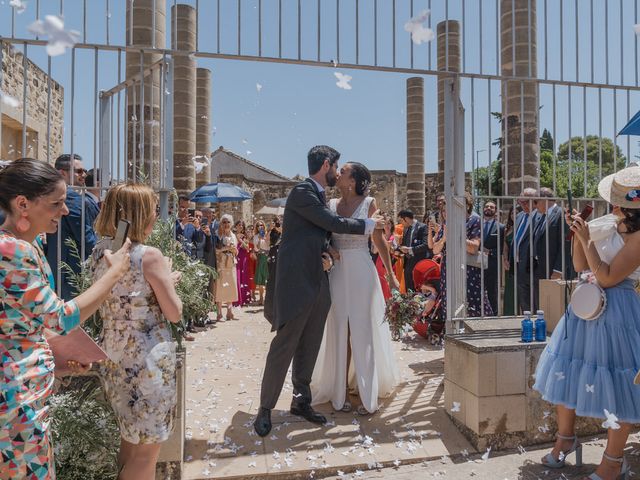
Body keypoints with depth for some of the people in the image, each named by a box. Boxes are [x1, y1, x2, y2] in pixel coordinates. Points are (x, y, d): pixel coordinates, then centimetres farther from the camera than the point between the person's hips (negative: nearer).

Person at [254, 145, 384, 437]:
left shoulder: (319, 194, 17)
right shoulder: (302, 192, -11)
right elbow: (334, 223, -13)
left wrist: (327, 255, -2)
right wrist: (369, 224, 0)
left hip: (317, 282, 9)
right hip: (296, 281, -9)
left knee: (309, 346, 13)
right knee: (284, 345, -2)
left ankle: (301, 400, 27)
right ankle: (265, 408, 11)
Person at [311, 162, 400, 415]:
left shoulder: (369, 203, -2)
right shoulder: (331, 204, 7)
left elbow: (379, 241, 3)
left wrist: (390, 273, 5)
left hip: (361, 273, -3)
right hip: (337, 273, 3)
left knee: (364, 332, 3)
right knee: (339, 332, 7)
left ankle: (368, 395, 14)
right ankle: (340, 391, 19)